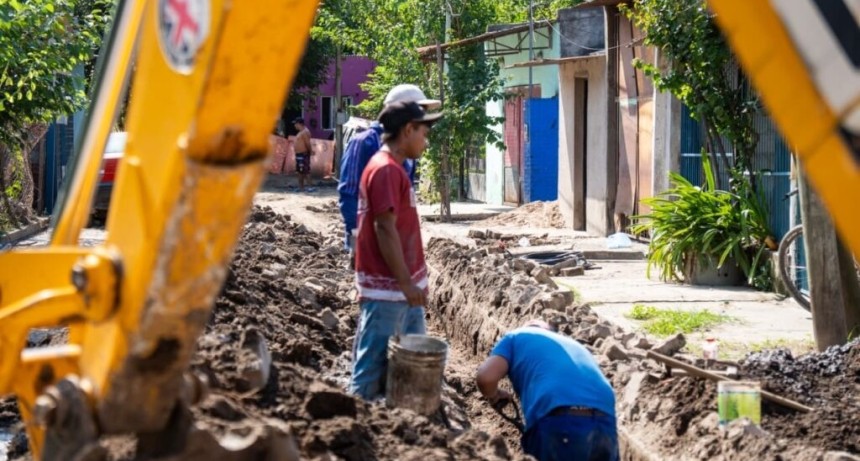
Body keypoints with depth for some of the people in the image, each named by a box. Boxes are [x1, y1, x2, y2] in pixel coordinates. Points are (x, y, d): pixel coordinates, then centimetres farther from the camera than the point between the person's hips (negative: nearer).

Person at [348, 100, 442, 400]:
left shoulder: (394, 168, 15)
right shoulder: (385, 170, -16)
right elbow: (385, 229, -21)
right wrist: (406, 283, -20)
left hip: (402, 285, 10)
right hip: (386, 287, -10)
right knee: (374, 365, -2)